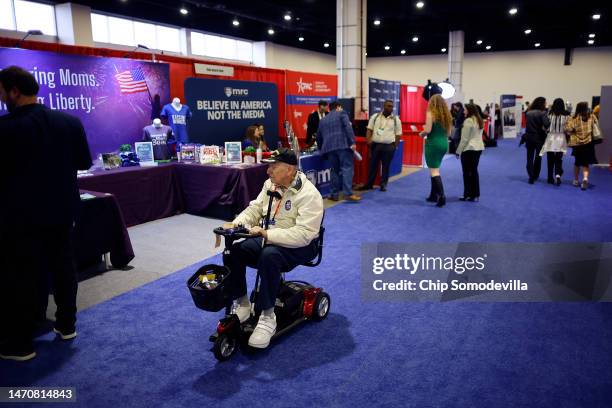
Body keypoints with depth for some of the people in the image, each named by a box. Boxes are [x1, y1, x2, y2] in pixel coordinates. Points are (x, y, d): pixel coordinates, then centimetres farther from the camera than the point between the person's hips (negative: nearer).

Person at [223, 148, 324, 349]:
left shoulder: (309, 194, -21)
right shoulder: (270, 184, 4)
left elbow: (303, 234, -29)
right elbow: (255, 208, 8)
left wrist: (267, 235, -36)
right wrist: (237, 223, -13)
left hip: (300, 246, -7)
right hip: (268, 238, 8)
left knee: (269, 256, -37)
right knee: (233, 250, -13)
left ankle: (267, 317, -24)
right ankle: (241, 304, 3)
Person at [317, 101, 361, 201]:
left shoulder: (323, 120, 26)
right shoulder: (341, 114, 11)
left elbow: (318, 136, 31)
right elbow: (348, 128, -6)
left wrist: (321, 148, 44)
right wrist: (352, 142, -10)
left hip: (329, 147, 5)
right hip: (343, 145, -5)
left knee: (335, 170, 12)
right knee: (347, 168, -8)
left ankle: (334, 194, 8)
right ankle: (348, 193, -18)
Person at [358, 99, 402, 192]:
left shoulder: (396, 119, 4)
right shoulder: (375, 117, 7)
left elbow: (398, 134, 6)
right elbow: (369, 129, 7)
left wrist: (395, 146, -1)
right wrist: (368, 140, -7)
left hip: (389, 146, -1)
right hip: (375, 144, 1)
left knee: (386, 166, 5)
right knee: (372, 165, 5)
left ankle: (383, 185, 15)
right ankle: (369, 184, 14)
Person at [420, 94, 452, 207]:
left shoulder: (431, 113, -9)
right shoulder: (447, 115, 10)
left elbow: (428, 130, -17)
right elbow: (449, 133, 12)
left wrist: (421, 134, 2)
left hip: (433, 143, -7)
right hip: (444, 144, 7)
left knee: (434, 171, -3)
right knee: (435, 169, 18)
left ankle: (441, 196, -13)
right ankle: (434, 195, 24)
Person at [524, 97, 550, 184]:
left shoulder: (528, 113, 0)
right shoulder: (542, 113, -13)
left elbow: (527, 124, 4)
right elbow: (547, 124, -23)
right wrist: (546, 130, -6)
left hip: (529, 137, 2)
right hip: (539, 138, -2)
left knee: (530, 158, 6)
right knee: (538, 157, 15)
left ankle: (531, 176, -5)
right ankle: (535, 176, 25)